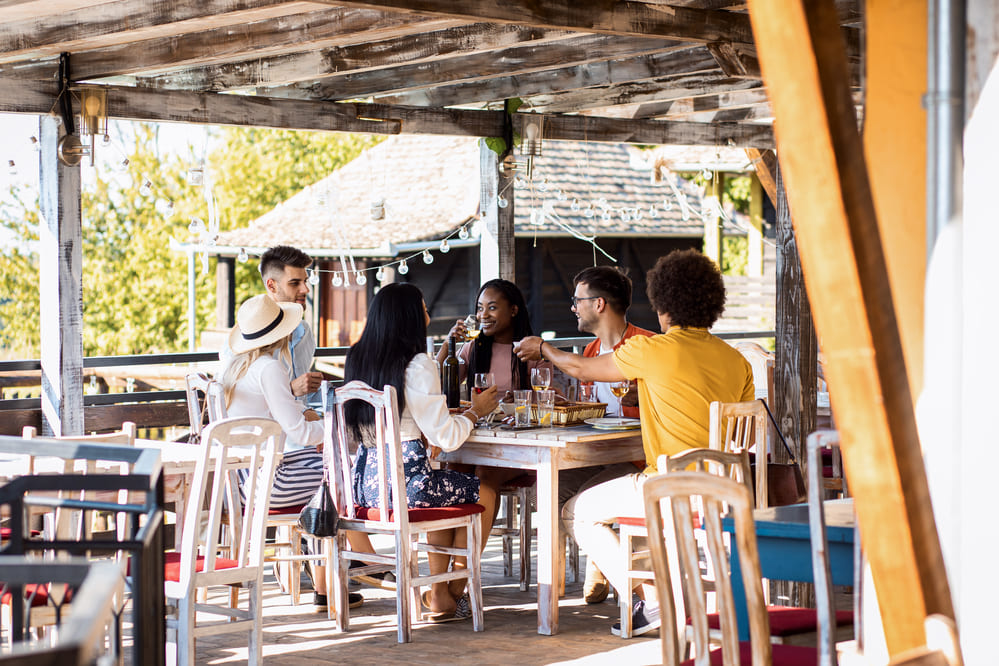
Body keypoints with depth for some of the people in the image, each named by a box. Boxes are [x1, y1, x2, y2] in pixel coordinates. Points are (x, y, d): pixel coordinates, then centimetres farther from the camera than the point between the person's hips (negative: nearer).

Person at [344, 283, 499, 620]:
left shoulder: (357, 360, 7)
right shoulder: (418, 365, -14)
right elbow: (445, 437, -15)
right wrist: (474, 411, 6)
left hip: (365, 482, 8)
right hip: (406, 482, -8)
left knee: (448, 491, 31)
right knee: (482, 491, 17)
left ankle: (439, 592, 31)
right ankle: (454, 593, 25)